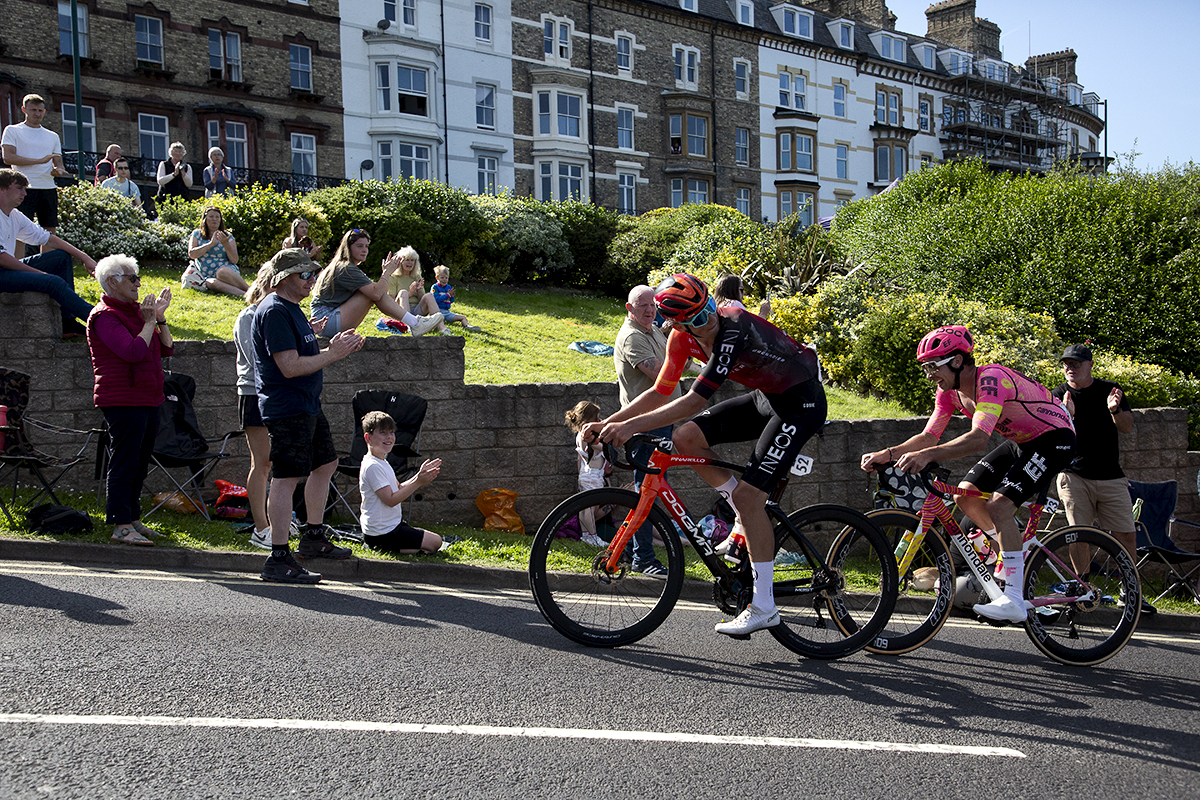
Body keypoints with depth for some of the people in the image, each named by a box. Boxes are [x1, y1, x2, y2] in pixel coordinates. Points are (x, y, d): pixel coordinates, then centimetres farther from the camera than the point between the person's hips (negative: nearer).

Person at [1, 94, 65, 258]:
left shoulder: (53, 136, 20)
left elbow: (58, 164, 18)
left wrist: (58, 170, -8)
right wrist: (40, 160, -14)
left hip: (49, 189, 5)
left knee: (50, 233, 2)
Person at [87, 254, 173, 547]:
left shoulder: (133, 311, 16)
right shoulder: (105, 315, -10)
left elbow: (166, 349, 15)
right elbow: (134, 351, -24)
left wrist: (160, 317, 4)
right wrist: (150, 321, -13)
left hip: (147, 399, 9)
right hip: (123, 400, -9)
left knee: (139, 463, 14)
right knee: (125, 463, -7)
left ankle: (133, 519, 23)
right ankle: (121, 526, -4)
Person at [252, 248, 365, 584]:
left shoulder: (292, 309, 16)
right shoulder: (274, 311, -16)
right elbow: (290, 366, -23)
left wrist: (338, 348, 9)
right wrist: (332, 354, -15)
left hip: (307, 405, 11)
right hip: (286, 408, -11)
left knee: (326, 464, 19)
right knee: (286, 478, -8)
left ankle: (313, 538, 31)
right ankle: (278, 560, -4)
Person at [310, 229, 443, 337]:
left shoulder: (352, 268, 20)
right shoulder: (346, 269, -13)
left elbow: (382, 292, 13)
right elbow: (376, 293, -23)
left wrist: (386, 271, 0)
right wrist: (387, 272, -9)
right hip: (327, 321, -9)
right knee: (373, 292, -16)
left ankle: (413, 320, -4)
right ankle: (414, 324, -15)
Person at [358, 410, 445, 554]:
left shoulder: (382, 462, 13)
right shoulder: (372, 466, -21)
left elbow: (399, 489, 16)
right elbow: (390, 500, -22)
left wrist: (419, 476, 4)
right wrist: (418, 482, -22)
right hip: (382, 533, -10)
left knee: (433, 539, 23)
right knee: (435, 542, -10)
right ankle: (380, 546, -8)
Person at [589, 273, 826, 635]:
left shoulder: (733, 329, -31)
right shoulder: (683, 336, -7)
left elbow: (695, 401, -34)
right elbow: (661, 393, 1)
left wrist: (632, 426, -36)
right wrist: (608, 423, -8)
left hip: (801, 401, -8)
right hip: (765, 396, 8)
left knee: (748, 493, -16)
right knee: (686, 438, -6)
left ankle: (763, 608, -8)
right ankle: (751, 519, 9)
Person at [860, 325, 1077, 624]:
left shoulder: (991, 379, -32)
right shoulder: (949, 391, -5)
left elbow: (978, 438, -44)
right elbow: (930, 436, -7)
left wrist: (926, 455, -55)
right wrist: (889, 453, -23)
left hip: (1054, 437, -9)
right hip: (1021, 441, 9)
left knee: (998, 506, -22)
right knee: (965, 497, 1)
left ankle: (1014, 601, -18)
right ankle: (1017, 556, 23)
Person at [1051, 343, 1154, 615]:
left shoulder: (1110, 390, 8)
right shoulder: (1059, 395, 4)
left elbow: (1127, 427, 2)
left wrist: (1114, 410, -18)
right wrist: (1066, 415, -26)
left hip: (1110, 476, 2)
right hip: (1074, 475, -1)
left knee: (1127, 534, -2)